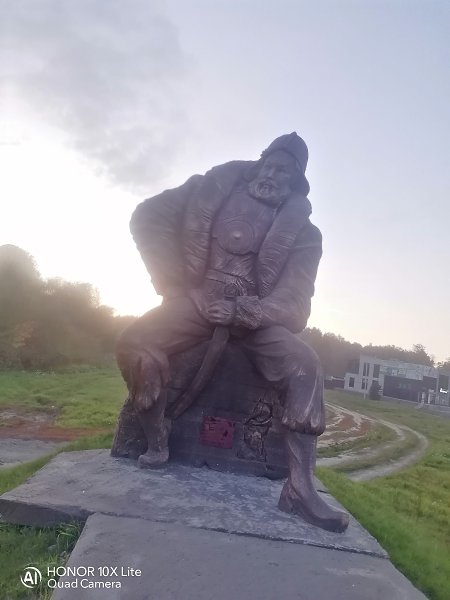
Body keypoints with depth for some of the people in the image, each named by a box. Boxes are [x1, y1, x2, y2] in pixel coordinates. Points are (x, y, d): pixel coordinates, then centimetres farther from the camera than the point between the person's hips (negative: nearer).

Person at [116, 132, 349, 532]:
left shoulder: (302, 233, 0)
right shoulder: (216, 188, 0)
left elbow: (294, 303, -8)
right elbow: (150, 217, 1)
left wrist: (241, 310, -26)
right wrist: (174, 282, -5)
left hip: (256, 313, 1)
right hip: (199, 300, 0)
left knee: (305, 366, -24)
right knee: (136, 343, -26)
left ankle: (300, 488, -15)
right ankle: (157, 444, -4)